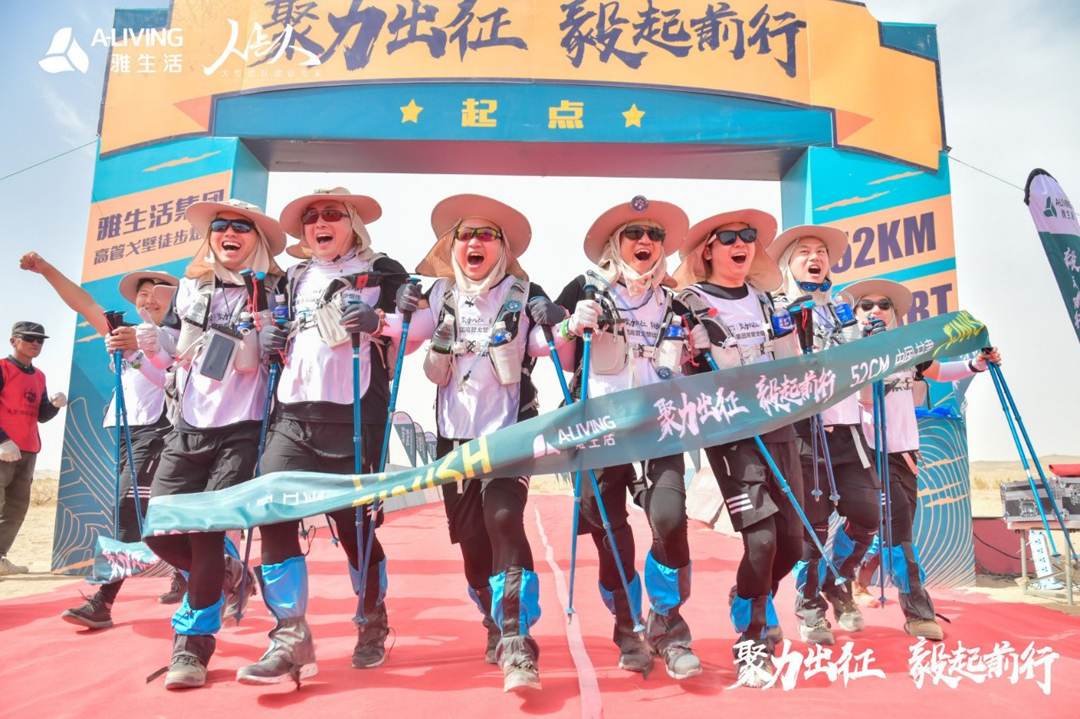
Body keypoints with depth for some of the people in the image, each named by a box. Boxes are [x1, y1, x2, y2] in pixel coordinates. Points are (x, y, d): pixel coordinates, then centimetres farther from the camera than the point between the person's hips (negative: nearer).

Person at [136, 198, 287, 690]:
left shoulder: (273, 289, -1)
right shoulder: (191, 286, 11)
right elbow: (172, 354, 14)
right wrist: (151, 346, -6)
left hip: (242, 429, -5)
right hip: (189, 427, 5)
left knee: (206, 529, -8)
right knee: (158, 528, 1)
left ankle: (192, 647, 9)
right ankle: (228, 577, 29)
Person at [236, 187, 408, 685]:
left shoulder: (382, 273, 8)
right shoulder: (294, 280, 22)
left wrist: (378, 324, -16)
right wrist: (272, 341, 10)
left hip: (354, 417, -4)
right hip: (292, 414, 5)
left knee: (353, 522, 1)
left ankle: (373, 625, 25)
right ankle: (290, 638, -1)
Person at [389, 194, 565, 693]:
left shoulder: (523, 294, -1)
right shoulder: (441, 295, 9)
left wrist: (555, 327, -23)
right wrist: (401, 313, -11)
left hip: (508, 430, -4)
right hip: (454, 432, 4)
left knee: (503, 521, -20)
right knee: (471, 537, 9)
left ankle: (517, 648, -15)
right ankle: (497, 630, 31)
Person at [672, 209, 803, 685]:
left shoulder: (767, 300, 18)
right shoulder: (689, 304, 0)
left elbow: (792, 362, 25)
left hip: (779, 427, 6)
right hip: (730, 432, -6)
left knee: (791, 542, 7)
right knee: (761, 539, -15)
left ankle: (752, 605, 38)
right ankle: (751, 644, 8)